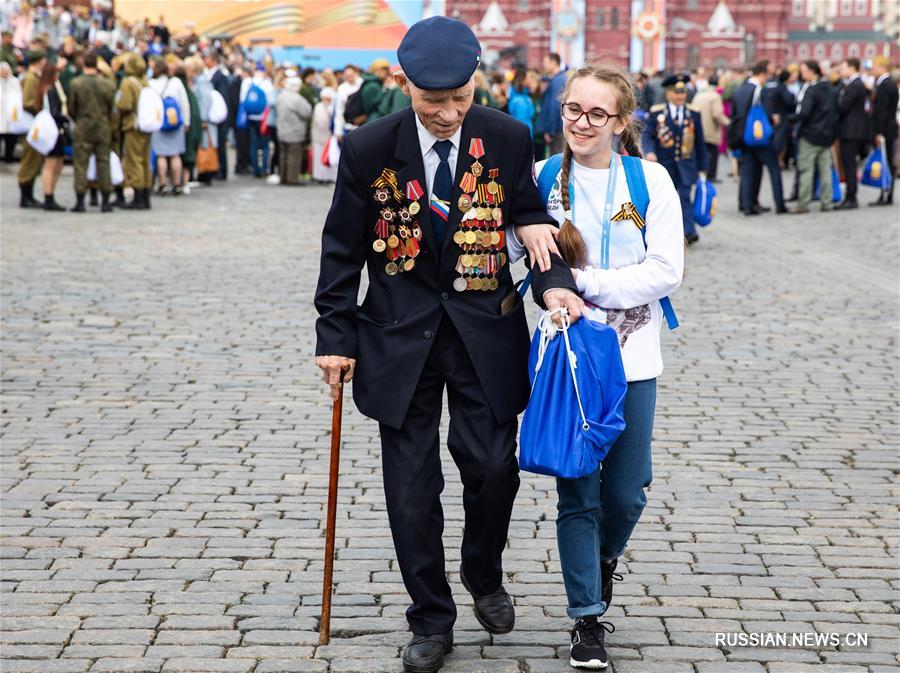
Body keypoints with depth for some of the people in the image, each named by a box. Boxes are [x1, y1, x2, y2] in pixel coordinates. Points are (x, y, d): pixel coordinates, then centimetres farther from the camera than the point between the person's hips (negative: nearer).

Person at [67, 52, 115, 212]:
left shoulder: (76, 83, -8)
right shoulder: (108, 84, -4)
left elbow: (71, 108, -1)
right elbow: (112, 108, 4)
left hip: (83, 129, -2)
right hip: (103, 129, 2)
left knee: (81, 164, 3)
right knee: (103, 163, 7)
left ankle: (80, 202, 1)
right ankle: (105, 202, 7)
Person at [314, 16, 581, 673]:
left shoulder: (507, 139, -7)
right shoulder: (369, 148, -9)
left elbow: (531, 219, 3)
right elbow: (343, 249, 0)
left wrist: (555, 281, -16)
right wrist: (335, 336, 0)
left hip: (485, 329, 0)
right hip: (401, 331, 0)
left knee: (493, 467, -1)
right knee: (412, 484, 4)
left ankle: (485, 578, 30)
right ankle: (431, 620, 19)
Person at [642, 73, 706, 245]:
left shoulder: (693, 114, 6)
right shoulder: (657, 113, 2)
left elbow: (700, 143, 9)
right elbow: (648, 135, -2)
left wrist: (702, 169, 7)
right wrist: (649, 151, -23)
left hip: (686, 165, 0)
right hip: (664, 164, 0)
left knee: (685, 196, -13)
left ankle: (689, 232, -19)